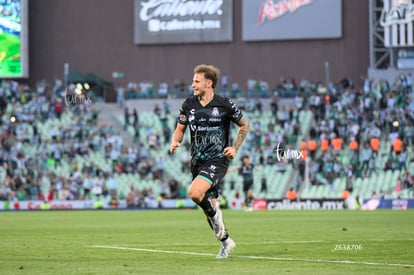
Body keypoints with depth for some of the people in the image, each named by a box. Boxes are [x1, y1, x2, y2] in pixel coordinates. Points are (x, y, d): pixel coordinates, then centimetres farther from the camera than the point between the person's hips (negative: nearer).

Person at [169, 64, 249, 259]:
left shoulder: (224, 104, -7)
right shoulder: (188, 104, 3)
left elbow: (244, 125, 6)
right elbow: (180, 128, 14)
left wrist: (235, 148, -5)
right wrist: (175, 142, -8)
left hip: (217, 160, -5)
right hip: (197, 161, 5)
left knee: (195, 193, -28)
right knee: (208, 205, 11)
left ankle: (215, 214, 1)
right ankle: (226, 242, 30)